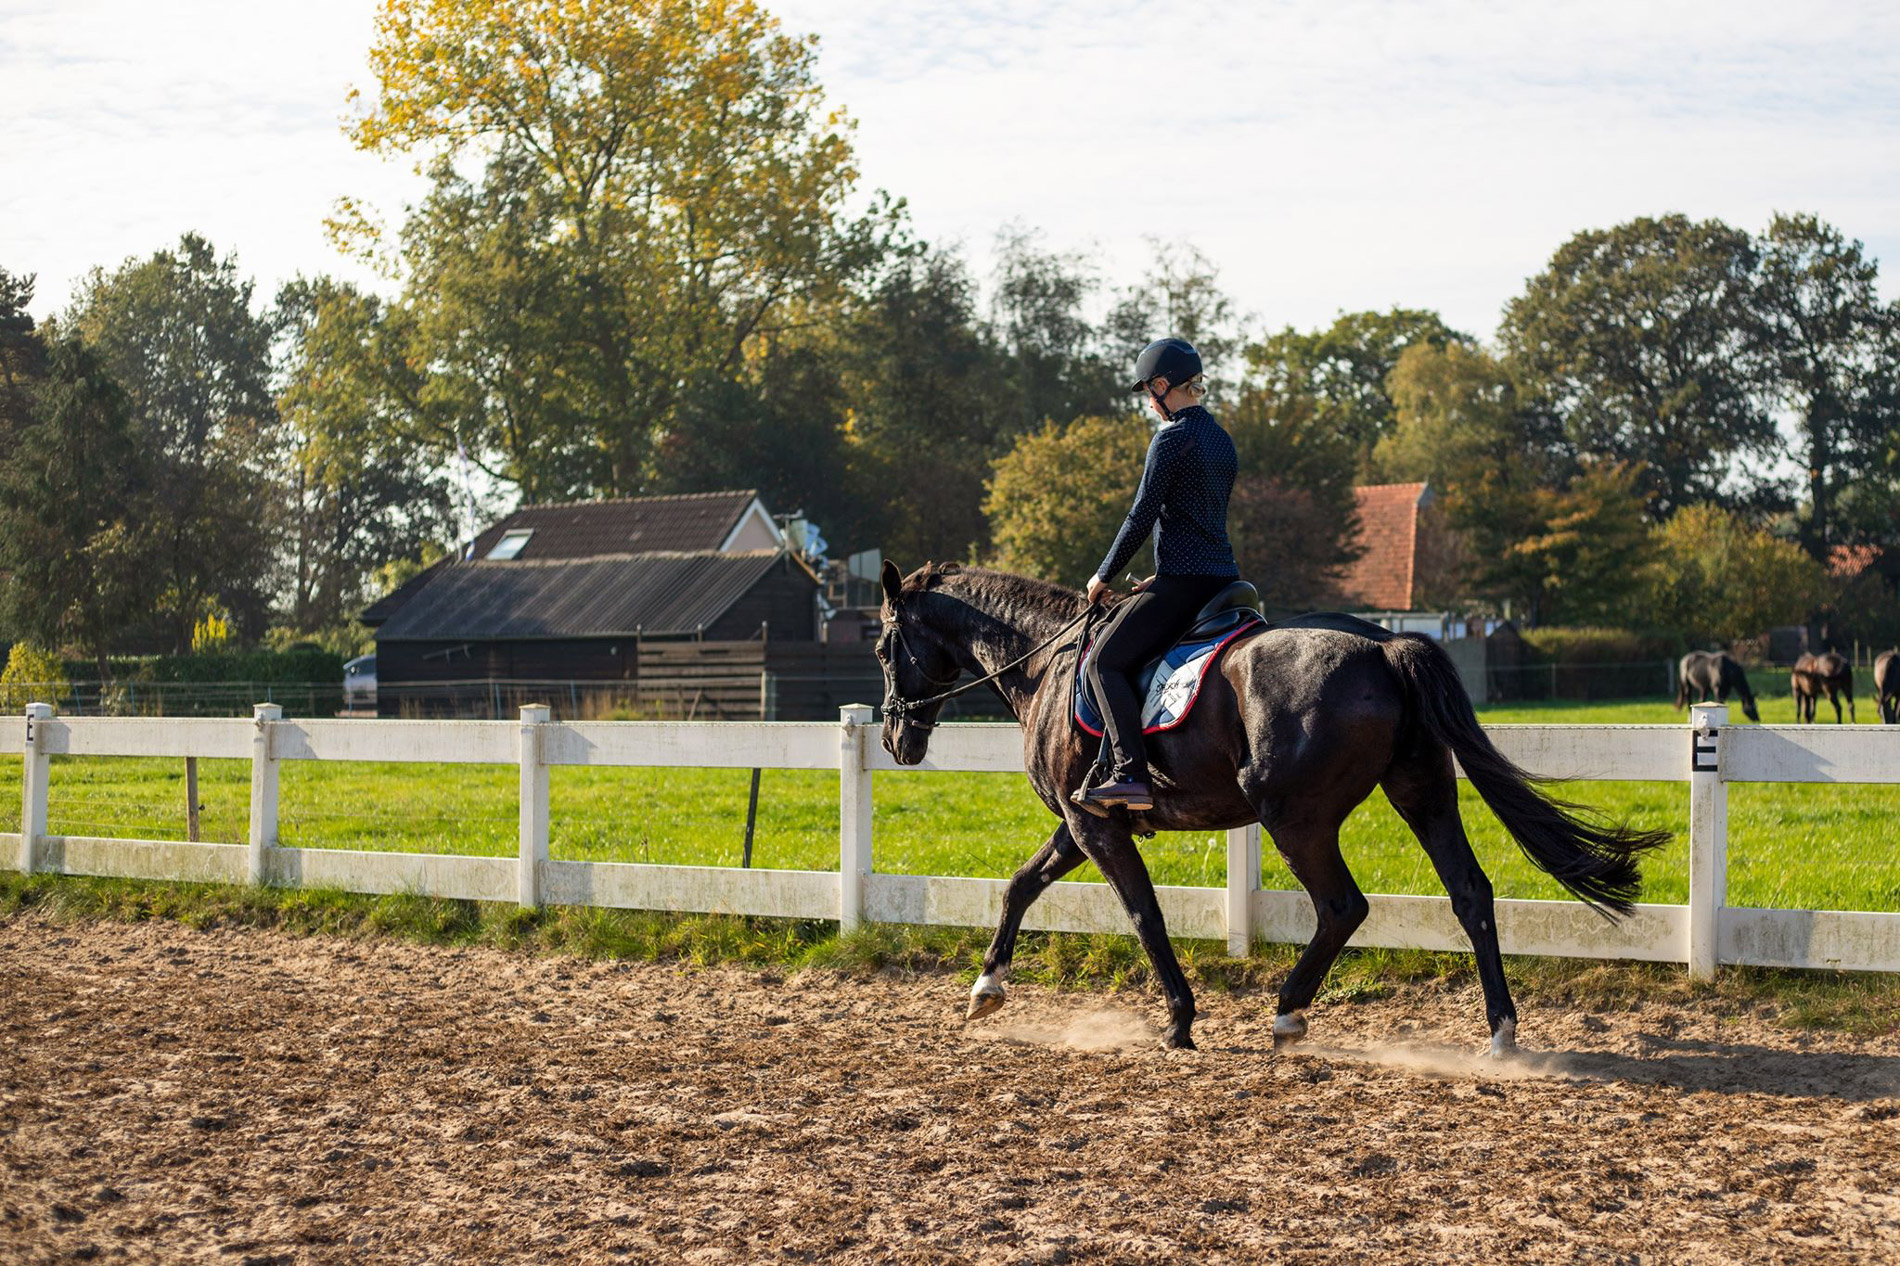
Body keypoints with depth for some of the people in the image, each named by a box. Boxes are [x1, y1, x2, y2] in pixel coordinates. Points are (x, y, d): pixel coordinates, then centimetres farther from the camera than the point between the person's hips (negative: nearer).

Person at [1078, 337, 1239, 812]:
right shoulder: (1222, 439, 16)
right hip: (1223, 575, 10)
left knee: (1105, 662, -10)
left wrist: (1103, 575, 0)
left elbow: (1141, 517, -11)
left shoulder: (1171, 439, -11)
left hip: (1182, 581, -10)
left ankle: (1131, 774, -24)